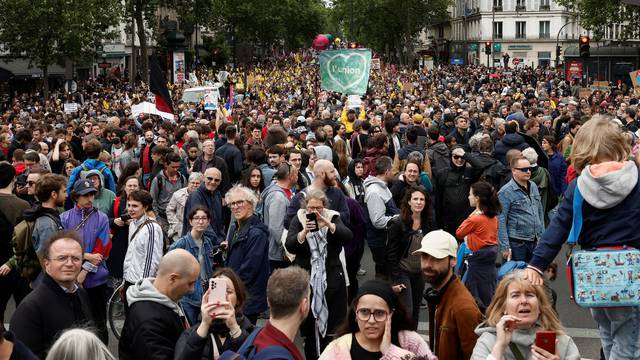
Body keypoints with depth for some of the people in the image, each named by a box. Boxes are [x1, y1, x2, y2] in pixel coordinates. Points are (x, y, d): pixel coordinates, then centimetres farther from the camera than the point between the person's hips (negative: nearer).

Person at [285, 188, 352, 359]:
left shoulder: (333, 218, 2)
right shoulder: (298, 220, 2)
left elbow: (347, 236, -15)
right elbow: (290, 247, -10)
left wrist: (327, 223, -29)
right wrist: (304, 231, -27)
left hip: (332, 280, 0)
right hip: (306, 280, 0)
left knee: (333, 325, 1)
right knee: (308, 326, 6)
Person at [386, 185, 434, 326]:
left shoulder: (429, 224, 2)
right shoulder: (398, 224, -13)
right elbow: (391, 253, -12)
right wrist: (396, 278, -16)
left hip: (420, 273, 5)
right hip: (402, 272, -5)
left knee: (416, 310, 12)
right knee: (407, 311, -11)